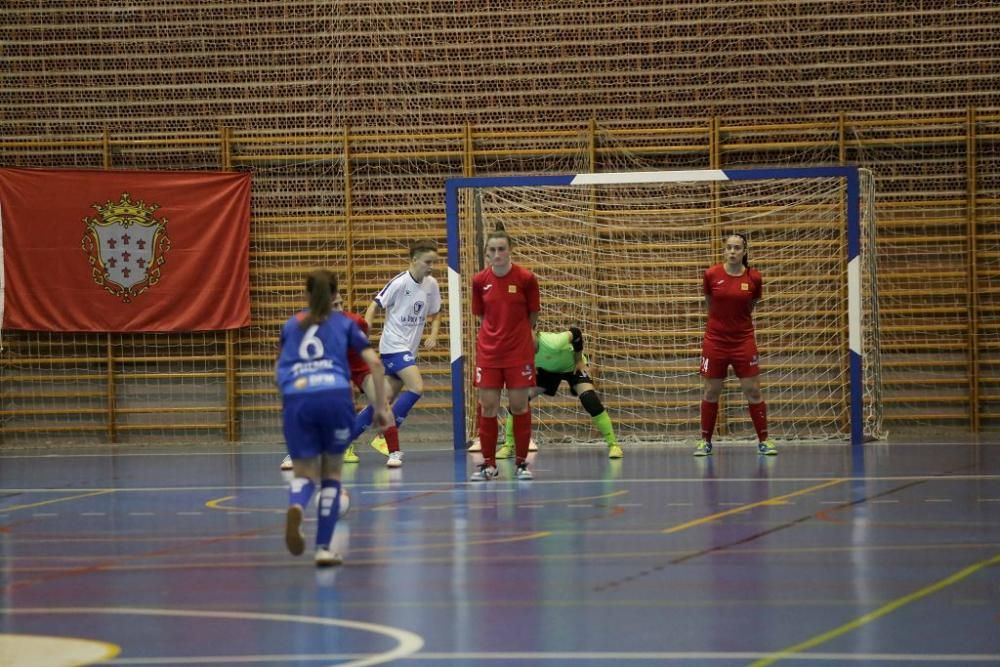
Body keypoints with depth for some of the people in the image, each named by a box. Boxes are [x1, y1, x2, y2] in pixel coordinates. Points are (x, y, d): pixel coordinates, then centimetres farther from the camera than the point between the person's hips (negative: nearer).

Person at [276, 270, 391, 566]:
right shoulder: (344, 323, 21)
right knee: (331, 472, 15)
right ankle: (324, 548, 6)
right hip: (335, 395, -1)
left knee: (304, 474, 6)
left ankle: (296, 508, -33)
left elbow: (278, 372, 34)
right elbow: (374, 363, 11)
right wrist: (381, 405, 15)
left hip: (296, 400, 1)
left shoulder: (291, 325, 26)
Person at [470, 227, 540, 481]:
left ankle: (522, 462, 12)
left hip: (519, 352, -2)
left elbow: (533, 315, 3)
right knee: (487, 406, 1)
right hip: (488, 352, 2)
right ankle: (488, 464, 10)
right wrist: (495, 332, 7)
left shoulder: (526, 278, -9)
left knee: (519, 405, 0)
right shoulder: (480, 281, -2)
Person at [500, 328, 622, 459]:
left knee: (589, 399, -26)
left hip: (573, 366, -4)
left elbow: (576, 332, -26)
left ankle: (613, 444, -15)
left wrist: (579, 360, -17)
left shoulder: (553, 342, -44)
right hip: (546, 369, 4)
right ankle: (508, 445, 3)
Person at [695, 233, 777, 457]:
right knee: (711, 392, 6)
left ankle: (763, 440, 9)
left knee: (753, 390, -1)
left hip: (743, 340, 0)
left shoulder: (753, 278, -6)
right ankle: (705, 441, 17)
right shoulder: (711, 275, -6)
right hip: (715, 340, 0)